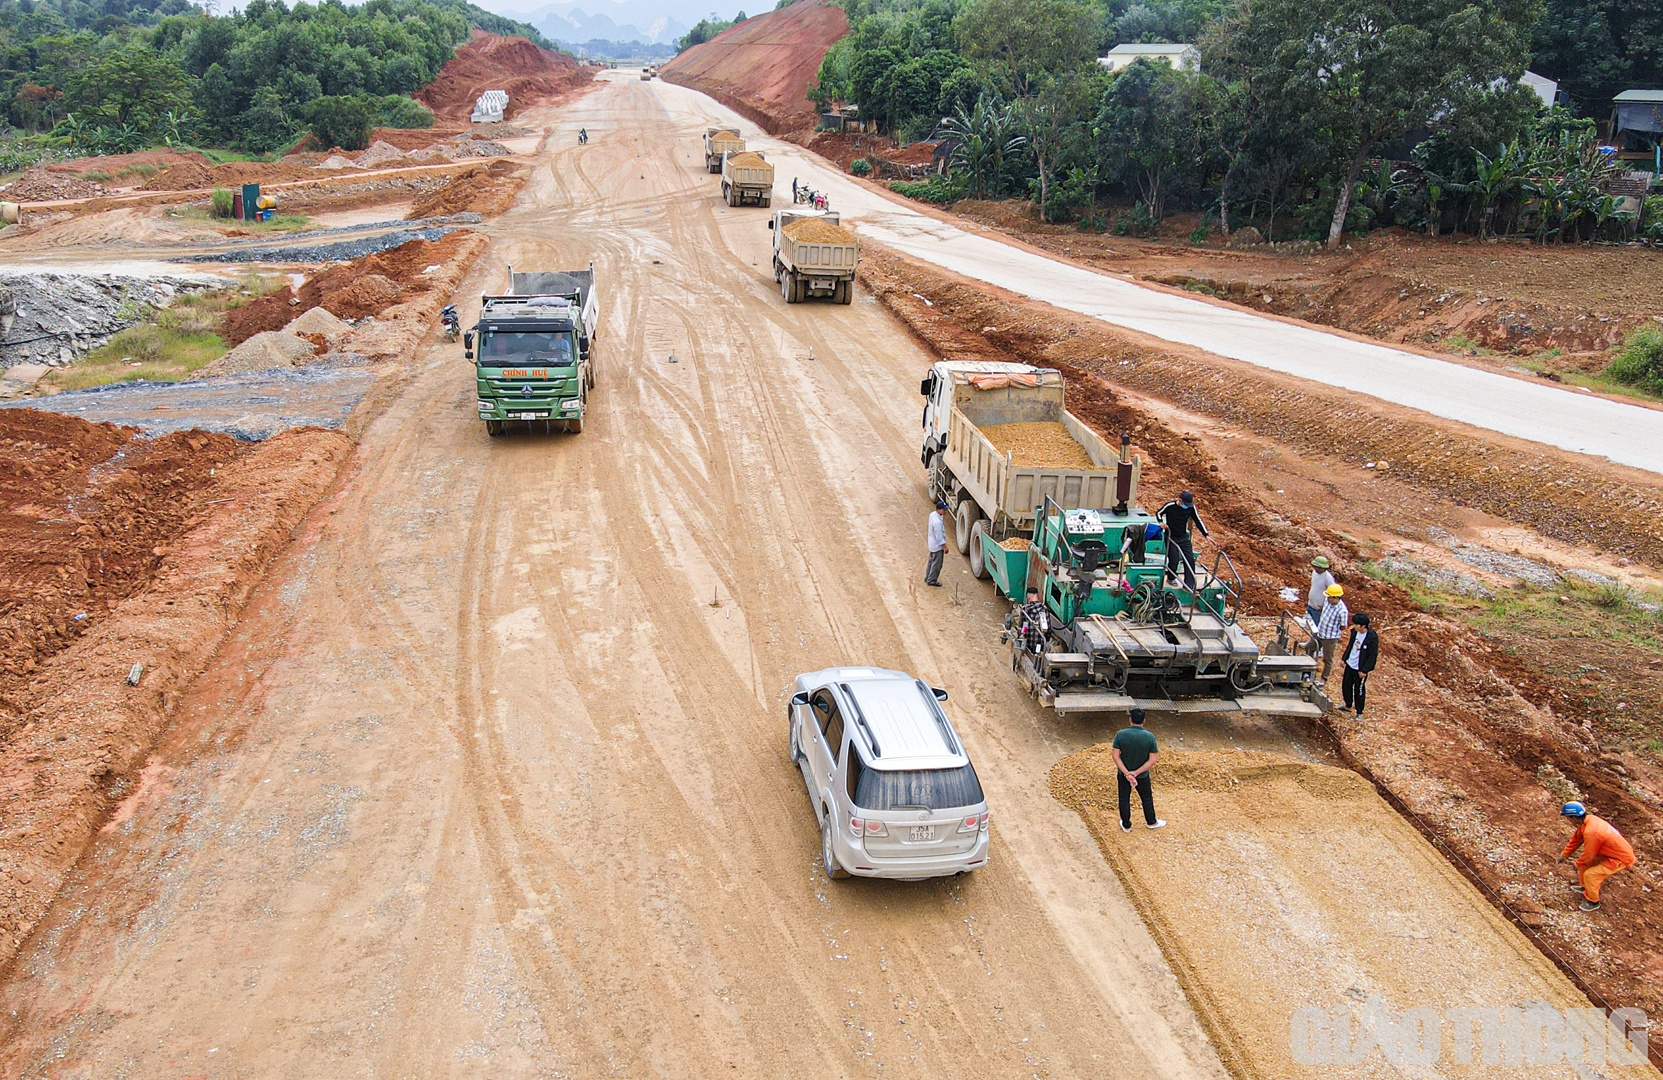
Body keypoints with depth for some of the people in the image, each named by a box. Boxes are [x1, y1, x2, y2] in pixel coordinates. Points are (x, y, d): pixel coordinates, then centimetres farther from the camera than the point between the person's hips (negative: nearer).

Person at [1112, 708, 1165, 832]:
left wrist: (1126, 773, -19)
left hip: (1123, 774, 0)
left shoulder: (1120, 734, -18)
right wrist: (1136, 773, -18)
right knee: (1147, 798, 23)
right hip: (1142, 776, 0)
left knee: (1124, 799, 19)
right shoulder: (1150, 737, -18)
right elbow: (1152, 760, -17)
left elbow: (1116, 756, -18)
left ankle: (1126, 825, 33)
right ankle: (1151, 822, 42)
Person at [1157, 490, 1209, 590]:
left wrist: (1206, 534, -7)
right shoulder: (1170, 506, -17)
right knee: (1174, 560, -5)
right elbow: (1159, 513, 0)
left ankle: (1189, 585, 0)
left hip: (1184, 537, 4)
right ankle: (1171, 578, 25)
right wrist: (1161, 522, -18)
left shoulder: (1191, 508, -9)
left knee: (1190, 559, -4)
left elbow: (1198, 521, -1)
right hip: (1171, 537, -4)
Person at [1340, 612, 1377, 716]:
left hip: (1360, 669, -7)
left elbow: (1373, 656, -16)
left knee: (1359, 691, 4)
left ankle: (1359, 712, 18)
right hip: (1350, 665, 7)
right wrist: (1345, 659, 18)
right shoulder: (1354, 632, -2)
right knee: (1346, 686, 18)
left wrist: (1364, 670, -16)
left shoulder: (1372, 637, -21)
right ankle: (1348, 705, 38)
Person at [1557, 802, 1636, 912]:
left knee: (1590, 874, -12)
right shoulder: (1588, 819, -6)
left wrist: (1577, 864, 1)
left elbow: (1588, 855, -19)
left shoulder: (1590, 832, -34)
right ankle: (1584, 886, 36)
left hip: (1621, 859, -9)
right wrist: (1563, 855, 16)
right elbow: (1576, 839, 9)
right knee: (1585, 861, 16)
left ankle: (1593, 902, 9)